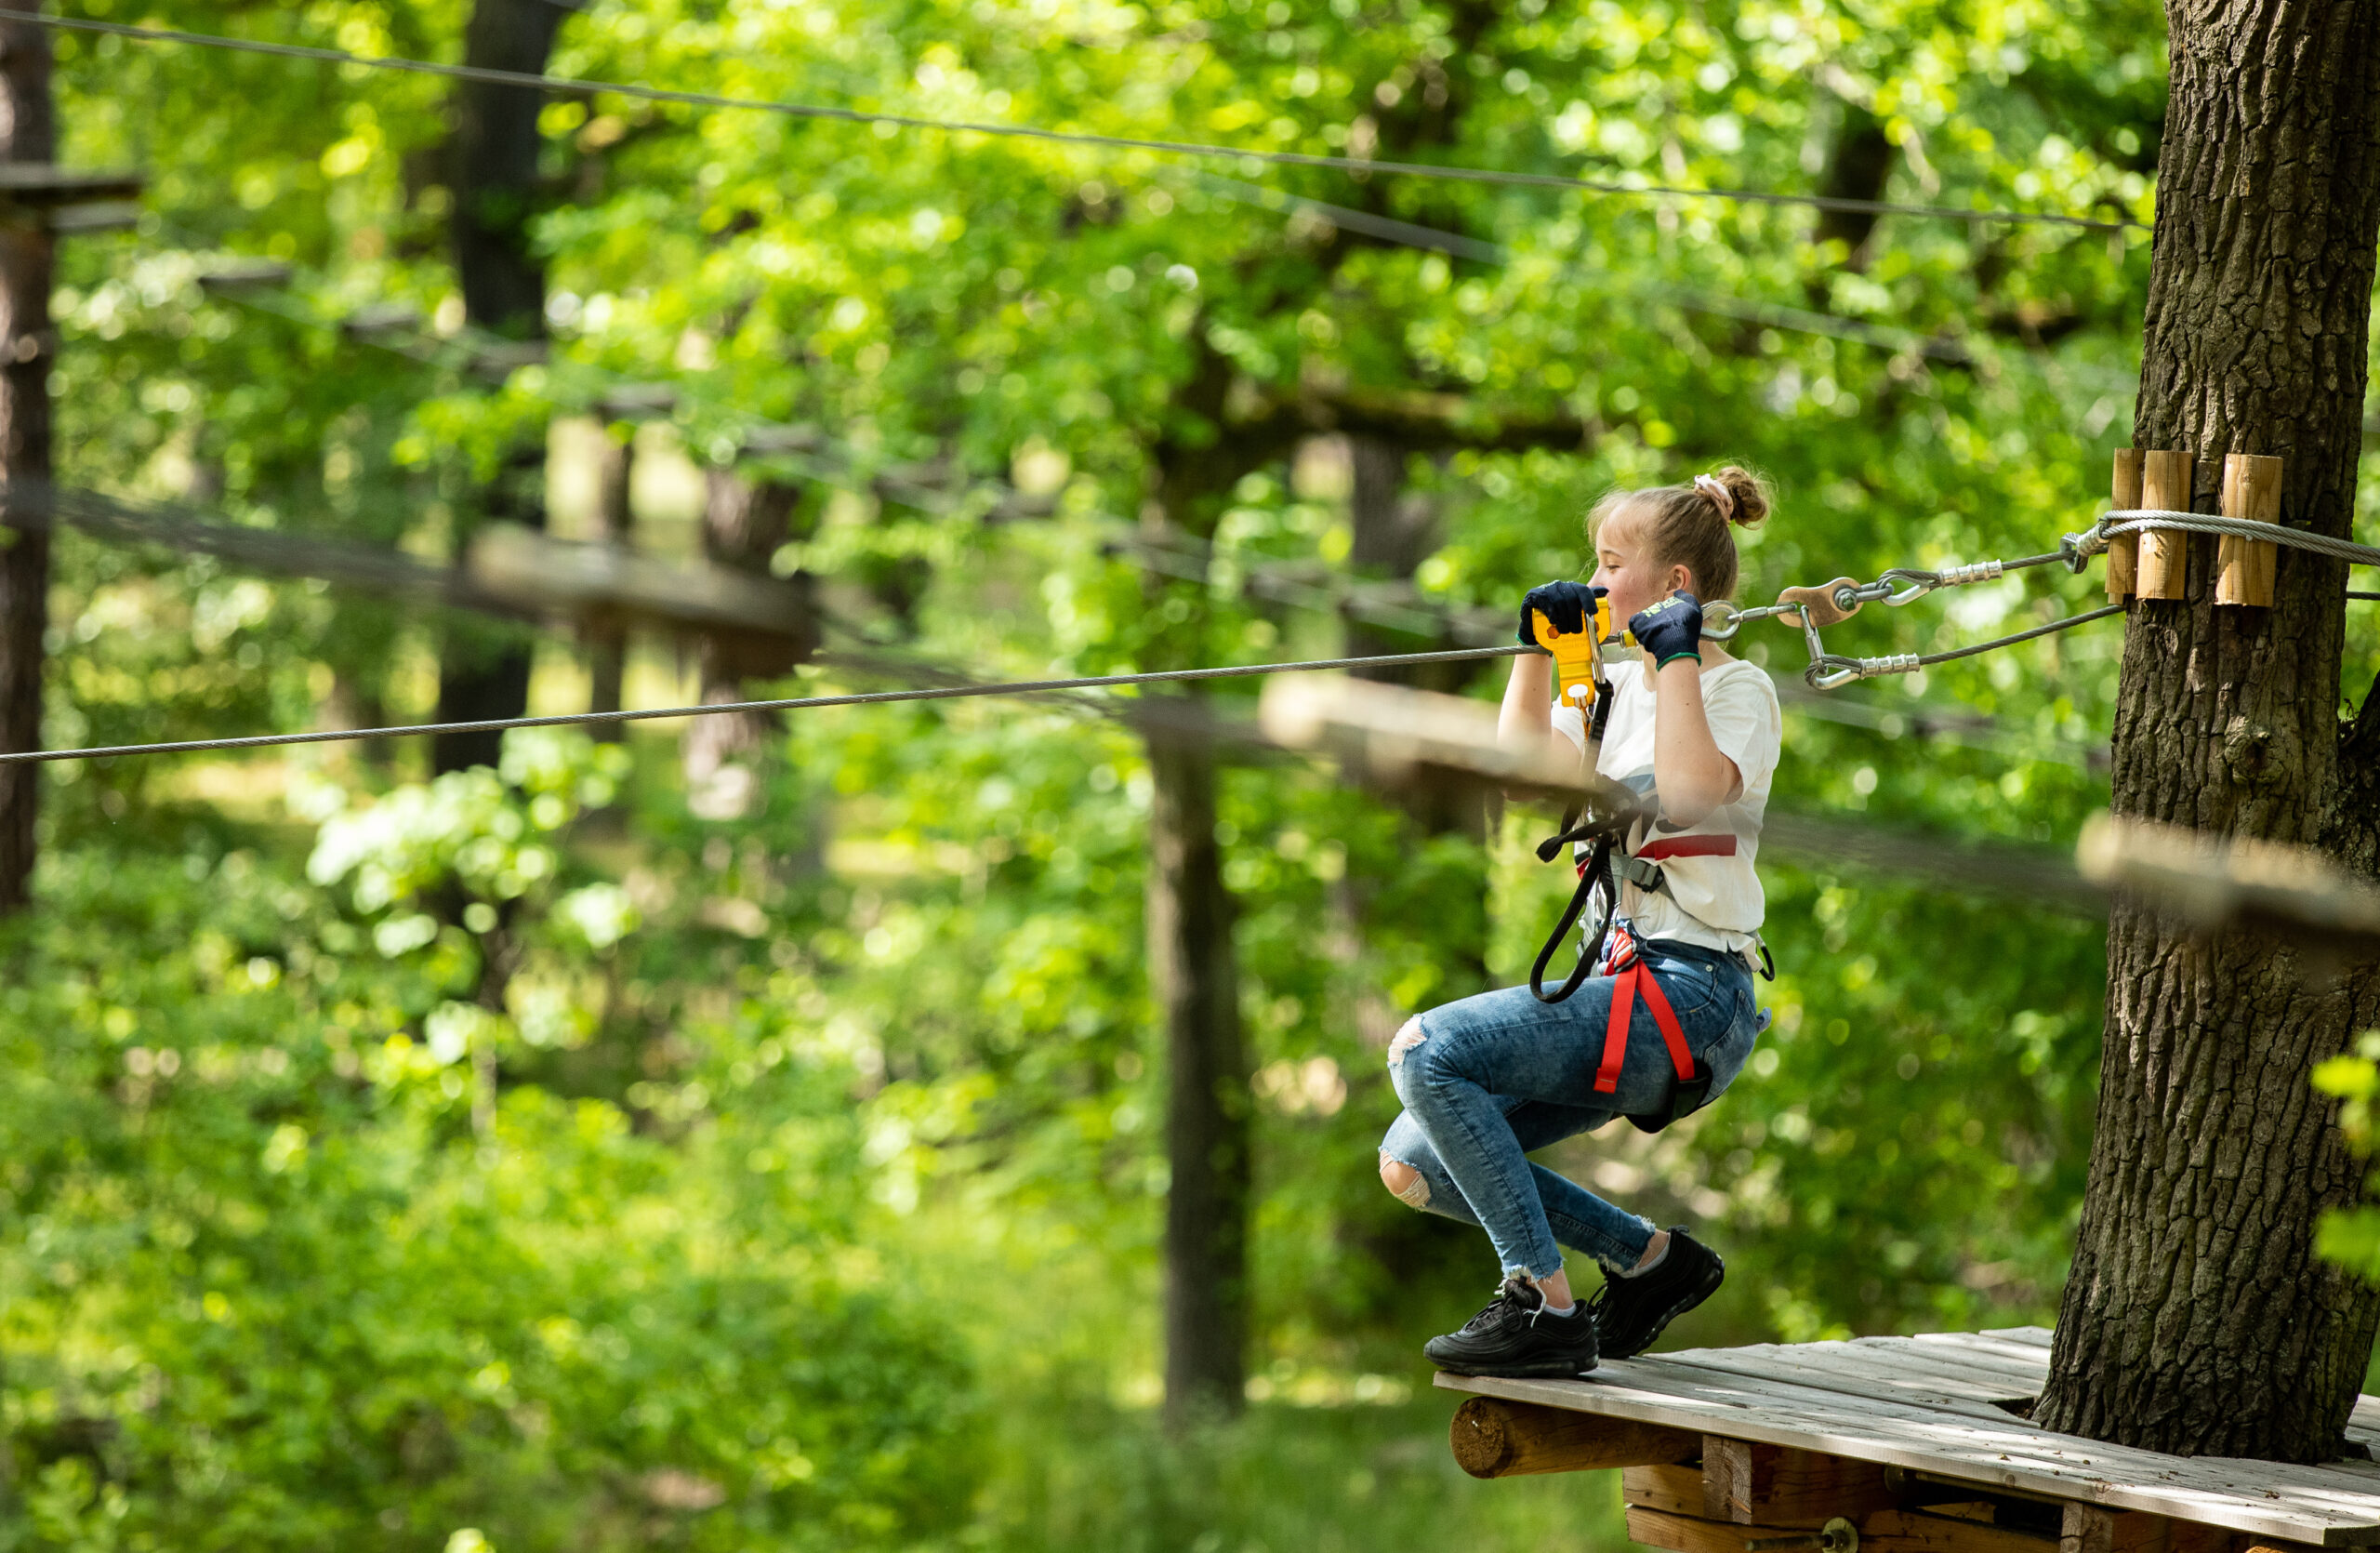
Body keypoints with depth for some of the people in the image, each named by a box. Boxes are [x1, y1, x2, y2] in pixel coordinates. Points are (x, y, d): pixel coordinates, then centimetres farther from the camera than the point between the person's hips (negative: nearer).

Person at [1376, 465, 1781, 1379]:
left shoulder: (1737, 690, -5)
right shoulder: (1621, 687, 19)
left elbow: (1690, 790, -24)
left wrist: (1677, 657, -17)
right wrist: (1539, 648, 8)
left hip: (1686, 996, -9)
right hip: (1625, 989, 9)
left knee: (1427, 1051, -25)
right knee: (1413, 1164, -1)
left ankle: (1545, 1310, -20)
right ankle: (1650, 1259, 8)